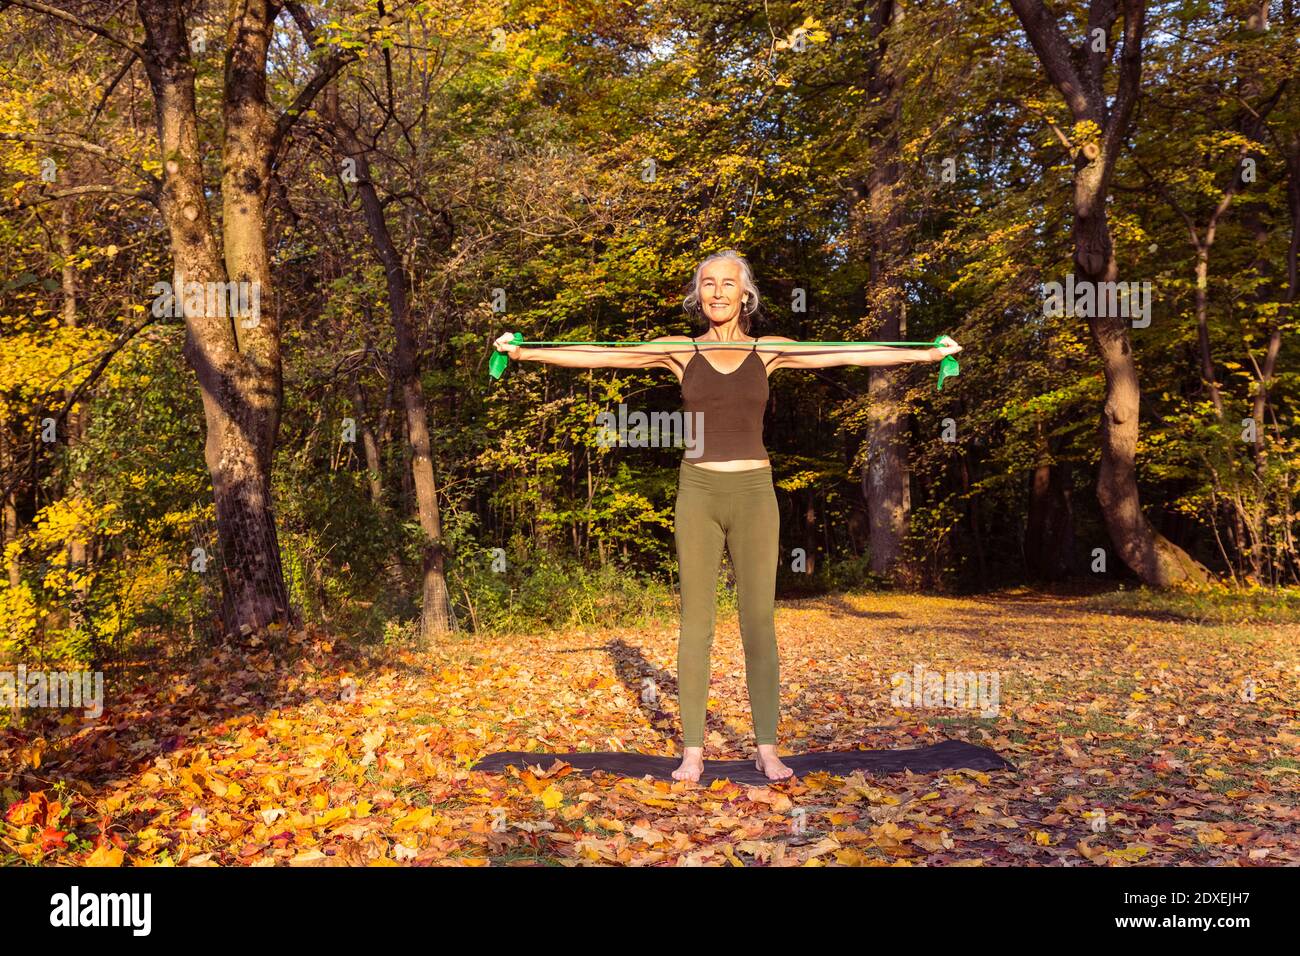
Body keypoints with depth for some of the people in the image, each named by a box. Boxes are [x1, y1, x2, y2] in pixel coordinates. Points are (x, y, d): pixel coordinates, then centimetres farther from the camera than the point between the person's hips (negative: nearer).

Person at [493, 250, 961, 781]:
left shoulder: (769, 351, 6)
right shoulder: (679, 352, 5)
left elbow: (849, 355, 4)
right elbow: (600, 356, 1)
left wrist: (930, 354, 1)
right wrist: (524, 352, -4)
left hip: (753, 492, 0)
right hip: (698, 492, 0)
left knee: (759, 622, 1)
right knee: (696, 622, 1)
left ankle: (767, 749, 8)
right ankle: (692, 751, 8)